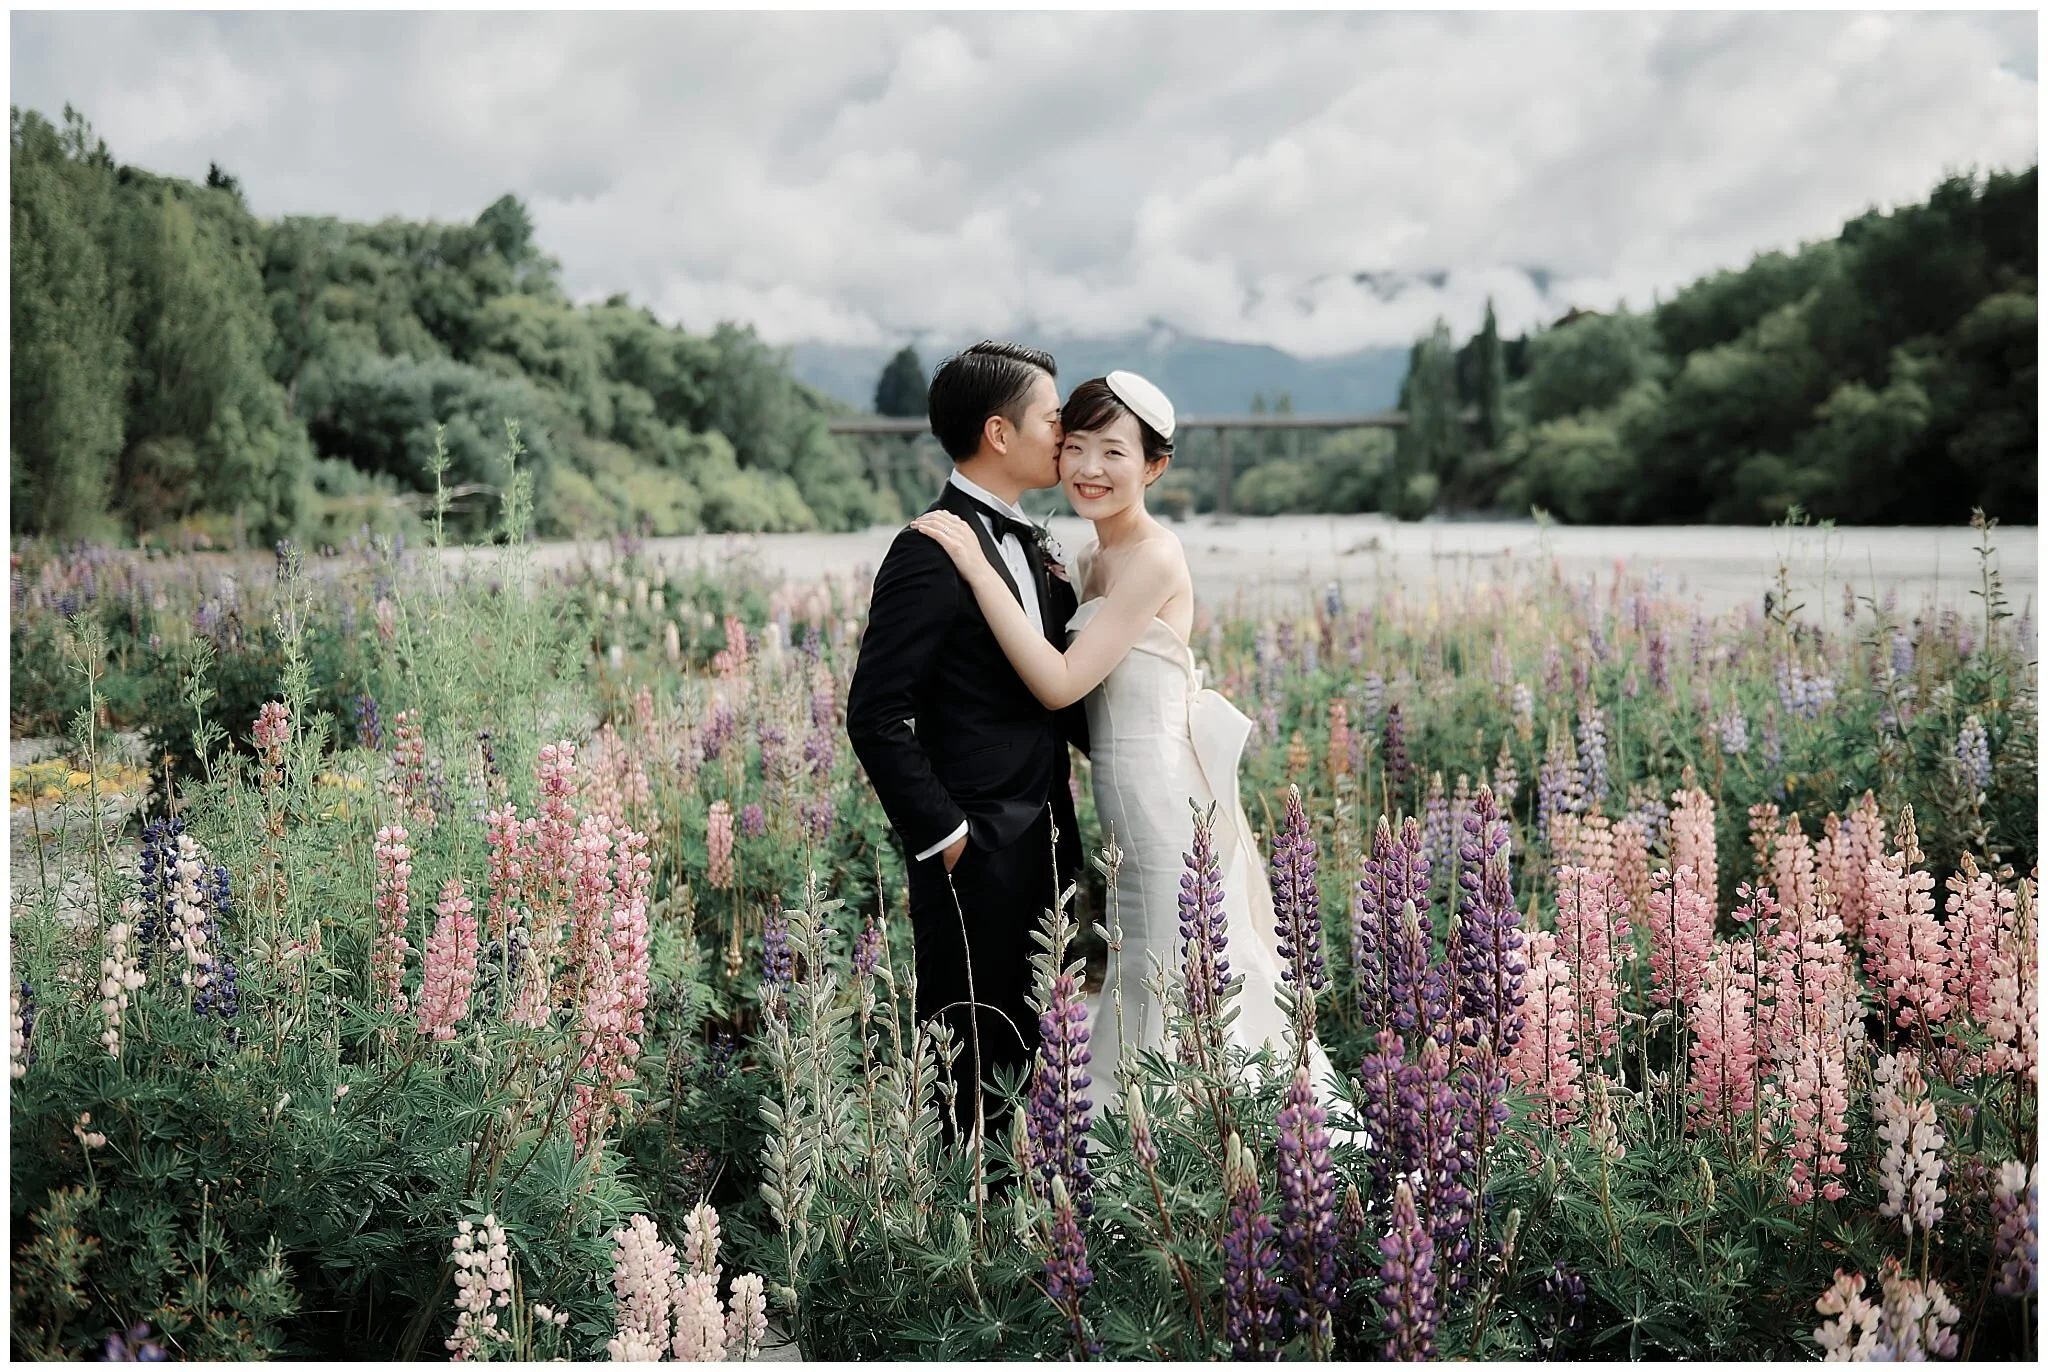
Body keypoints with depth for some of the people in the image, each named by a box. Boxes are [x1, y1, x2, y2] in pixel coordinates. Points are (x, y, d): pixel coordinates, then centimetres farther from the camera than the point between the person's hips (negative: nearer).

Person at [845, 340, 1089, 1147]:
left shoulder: (1024, 546, 13)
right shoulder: (932, 553, -16)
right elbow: (875, 716, -19)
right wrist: (941, 835, -17)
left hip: (1046, 840, 9)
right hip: (976, 855, -9)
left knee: (1033, 1047, 16)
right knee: (972, 1052, 3)